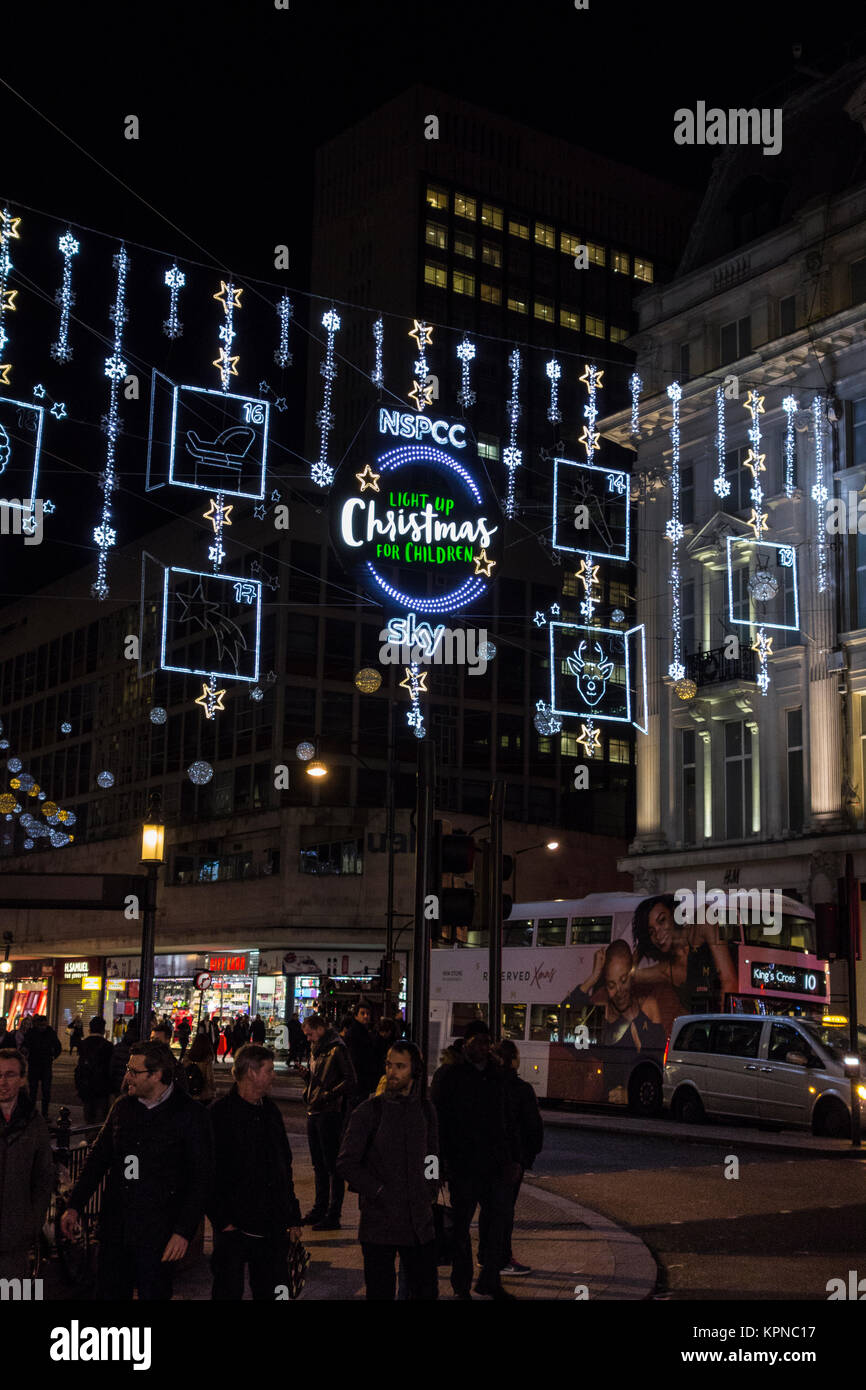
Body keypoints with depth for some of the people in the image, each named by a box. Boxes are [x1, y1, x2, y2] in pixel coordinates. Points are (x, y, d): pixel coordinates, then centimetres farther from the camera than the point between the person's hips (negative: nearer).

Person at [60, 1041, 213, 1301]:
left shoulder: (190, 1115, -9)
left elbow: (201, 1179, -9)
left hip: (156, 1235, -5)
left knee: (153, 1294, 3)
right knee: (108, 1293, 10)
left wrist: (184, 1232, -14)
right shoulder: (123, 1107, 7)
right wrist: (74, 1206, 10)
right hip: (114, 1229, 5)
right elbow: (98, 1158, 16)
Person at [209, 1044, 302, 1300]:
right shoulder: (219, 1114, -9)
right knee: (229, 1291, 1)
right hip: (235, 1229, -6)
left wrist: (293, 1217, 14)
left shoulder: (271, 1111, 12)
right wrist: (222, 1220, -14)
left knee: (271, 1293, 9)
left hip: (274, 1228, 6)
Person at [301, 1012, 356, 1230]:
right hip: (314, 1113, 9)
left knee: (332, 1165, -4)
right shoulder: (316, 1049, 16)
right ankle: (319, 1209, 25)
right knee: (318, 1165, 16)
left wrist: (327, 1095, -21)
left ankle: (333, 1215, 0)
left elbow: (350, 1081, -18)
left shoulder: (337, 1049, -12)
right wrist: (308, 1094, 12)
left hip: (330, 1113, -9)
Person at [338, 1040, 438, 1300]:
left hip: (419, 1223, 4)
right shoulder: (368, 1111, -5)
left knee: (426, 1290, 6)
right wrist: (379, 1193, -10)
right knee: (380, 1291, 3)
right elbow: (346, 1164, -7)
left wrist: (428, 1196, 9)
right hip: (379, 1222, -4)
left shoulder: (425, 1110, 8)